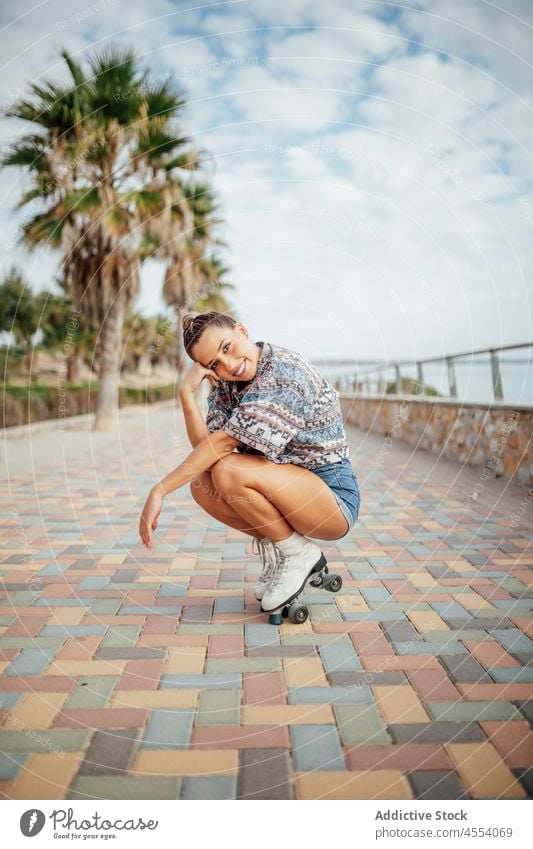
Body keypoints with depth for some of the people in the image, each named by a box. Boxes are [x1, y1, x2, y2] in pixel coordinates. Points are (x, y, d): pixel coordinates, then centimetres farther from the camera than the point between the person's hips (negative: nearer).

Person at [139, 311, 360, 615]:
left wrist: (160, 490, -24)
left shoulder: (285, 372, -22)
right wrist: (187, 392, -19)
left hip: (333, 495, -8)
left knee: (228, 472, -27)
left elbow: (223, 442, -25)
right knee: (201, 482, -8)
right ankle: (276, 553, 5)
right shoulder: (227, 384, 4)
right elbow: (205, 445, -9)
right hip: (290, 488, 8)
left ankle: (298, 554, -5)